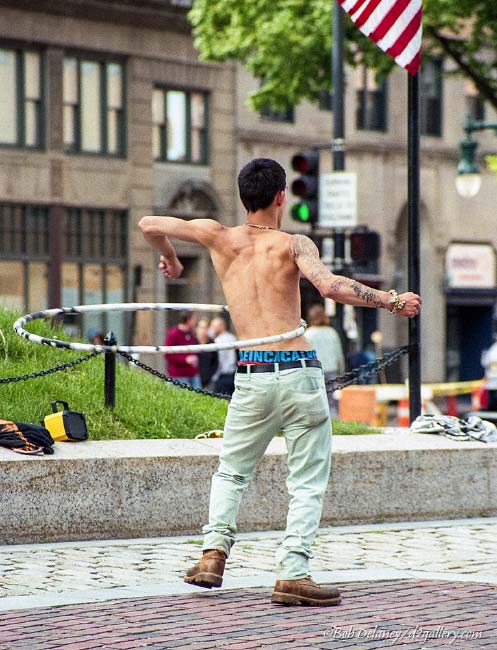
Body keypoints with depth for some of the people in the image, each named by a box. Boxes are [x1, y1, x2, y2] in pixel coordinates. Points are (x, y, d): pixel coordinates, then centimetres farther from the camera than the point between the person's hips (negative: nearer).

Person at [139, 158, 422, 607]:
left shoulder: (221, 238, 6)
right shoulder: (293, 244, -2)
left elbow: (150, 225, 8)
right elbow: (329, 285, -19)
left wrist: (170, 260, 27)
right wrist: (392, 301, -13)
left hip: (252, 376, 3)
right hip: (300, 372, -3)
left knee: (231, 471, 23)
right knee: (308, 482, 5)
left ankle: (214, 552, 11)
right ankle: (293, 573, -4)